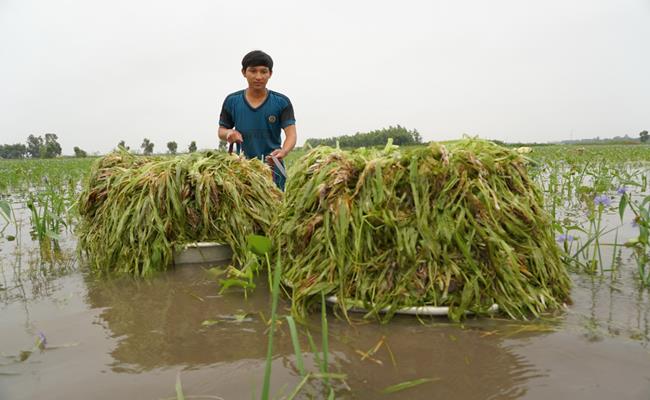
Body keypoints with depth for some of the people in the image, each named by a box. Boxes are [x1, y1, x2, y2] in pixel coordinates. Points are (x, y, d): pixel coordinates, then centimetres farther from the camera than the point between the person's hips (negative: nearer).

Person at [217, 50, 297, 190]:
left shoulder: (282, 102, -2)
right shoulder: (232, 101, 4)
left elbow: (291, 134, -11)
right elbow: (221, 131, 13)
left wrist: (283, 151, -33)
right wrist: (229, 133, -12)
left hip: (272, 168, -1)